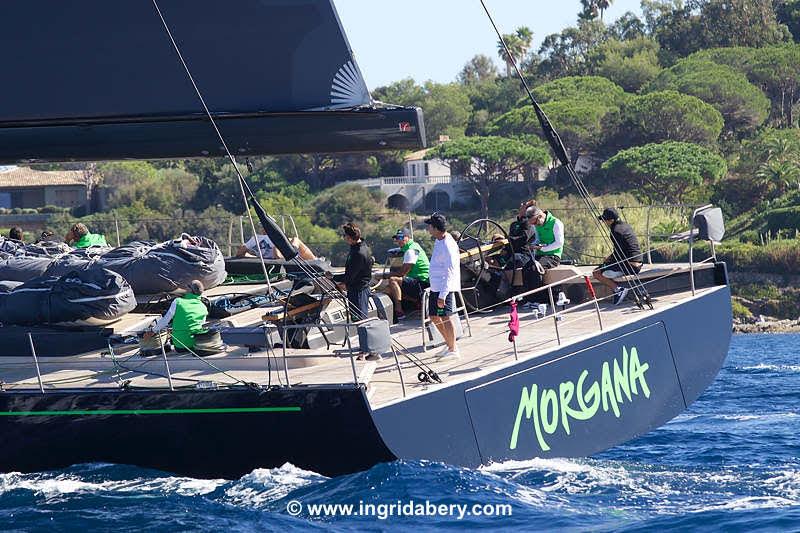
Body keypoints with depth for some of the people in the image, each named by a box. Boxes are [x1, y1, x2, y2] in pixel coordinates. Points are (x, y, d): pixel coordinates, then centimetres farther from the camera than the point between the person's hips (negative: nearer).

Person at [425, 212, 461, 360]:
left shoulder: (448, 246, -20)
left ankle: (453, 350, 2)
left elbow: (449, 272, -23)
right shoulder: (438, 241, 10)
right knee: (434, 316, 14)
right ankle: (450, 345, 24)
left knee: (445, 317, -7)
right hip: (435, 286, 10)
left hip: (445, 287, -10)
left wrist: (442, 295, -25)